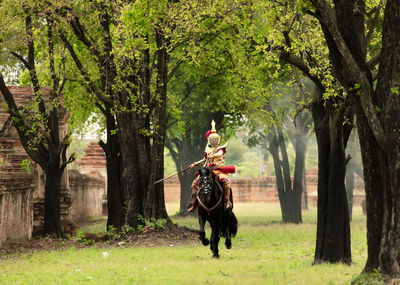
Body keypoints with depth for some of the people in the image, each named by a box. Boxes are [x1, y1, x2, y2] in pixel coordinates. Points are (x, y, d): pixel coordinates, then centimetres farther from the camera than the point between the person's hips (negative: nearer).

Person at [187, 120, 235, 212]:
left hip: (218, 170, -4)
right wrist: (195, 164, 17)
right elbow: (204, 160, 31)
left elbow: (220, 153, -18)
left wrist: (213, 155, -38)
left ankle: (227, 201, -21)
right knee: (195, 182, -13)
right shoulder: (208, 150, 18)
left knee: (225, 181, -33)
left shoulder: (220, 148, 5)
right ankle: (193, 201, -6)